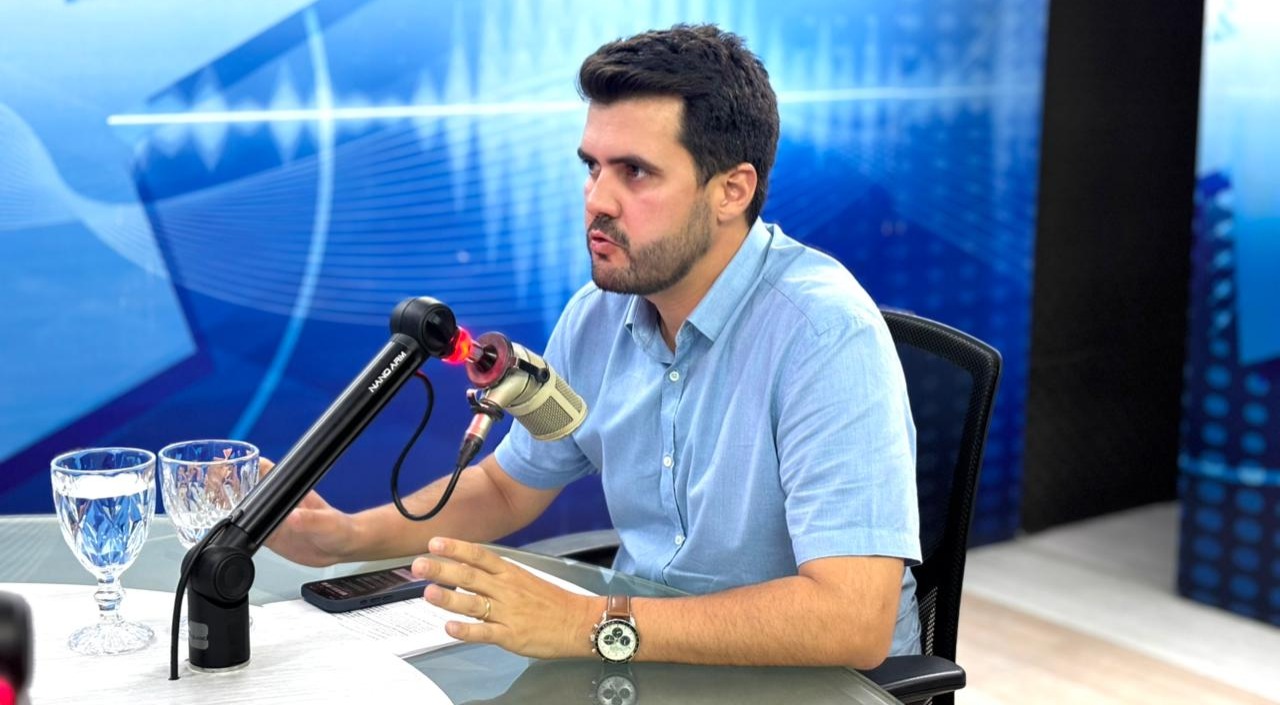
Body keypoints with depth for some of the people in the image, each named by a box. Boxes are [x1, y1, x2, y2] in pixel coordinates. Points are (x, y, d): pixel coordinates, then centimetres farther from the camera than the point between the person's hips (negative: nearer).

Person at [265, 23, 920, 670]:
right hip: (641, 657, 6)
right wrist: (349, 536, -1)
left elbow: (853, 623, -31)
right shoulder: (596, 316, -1)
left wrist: (590, 625, -33)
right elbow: (508, 486, 15)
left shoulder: (824, 334, -23)